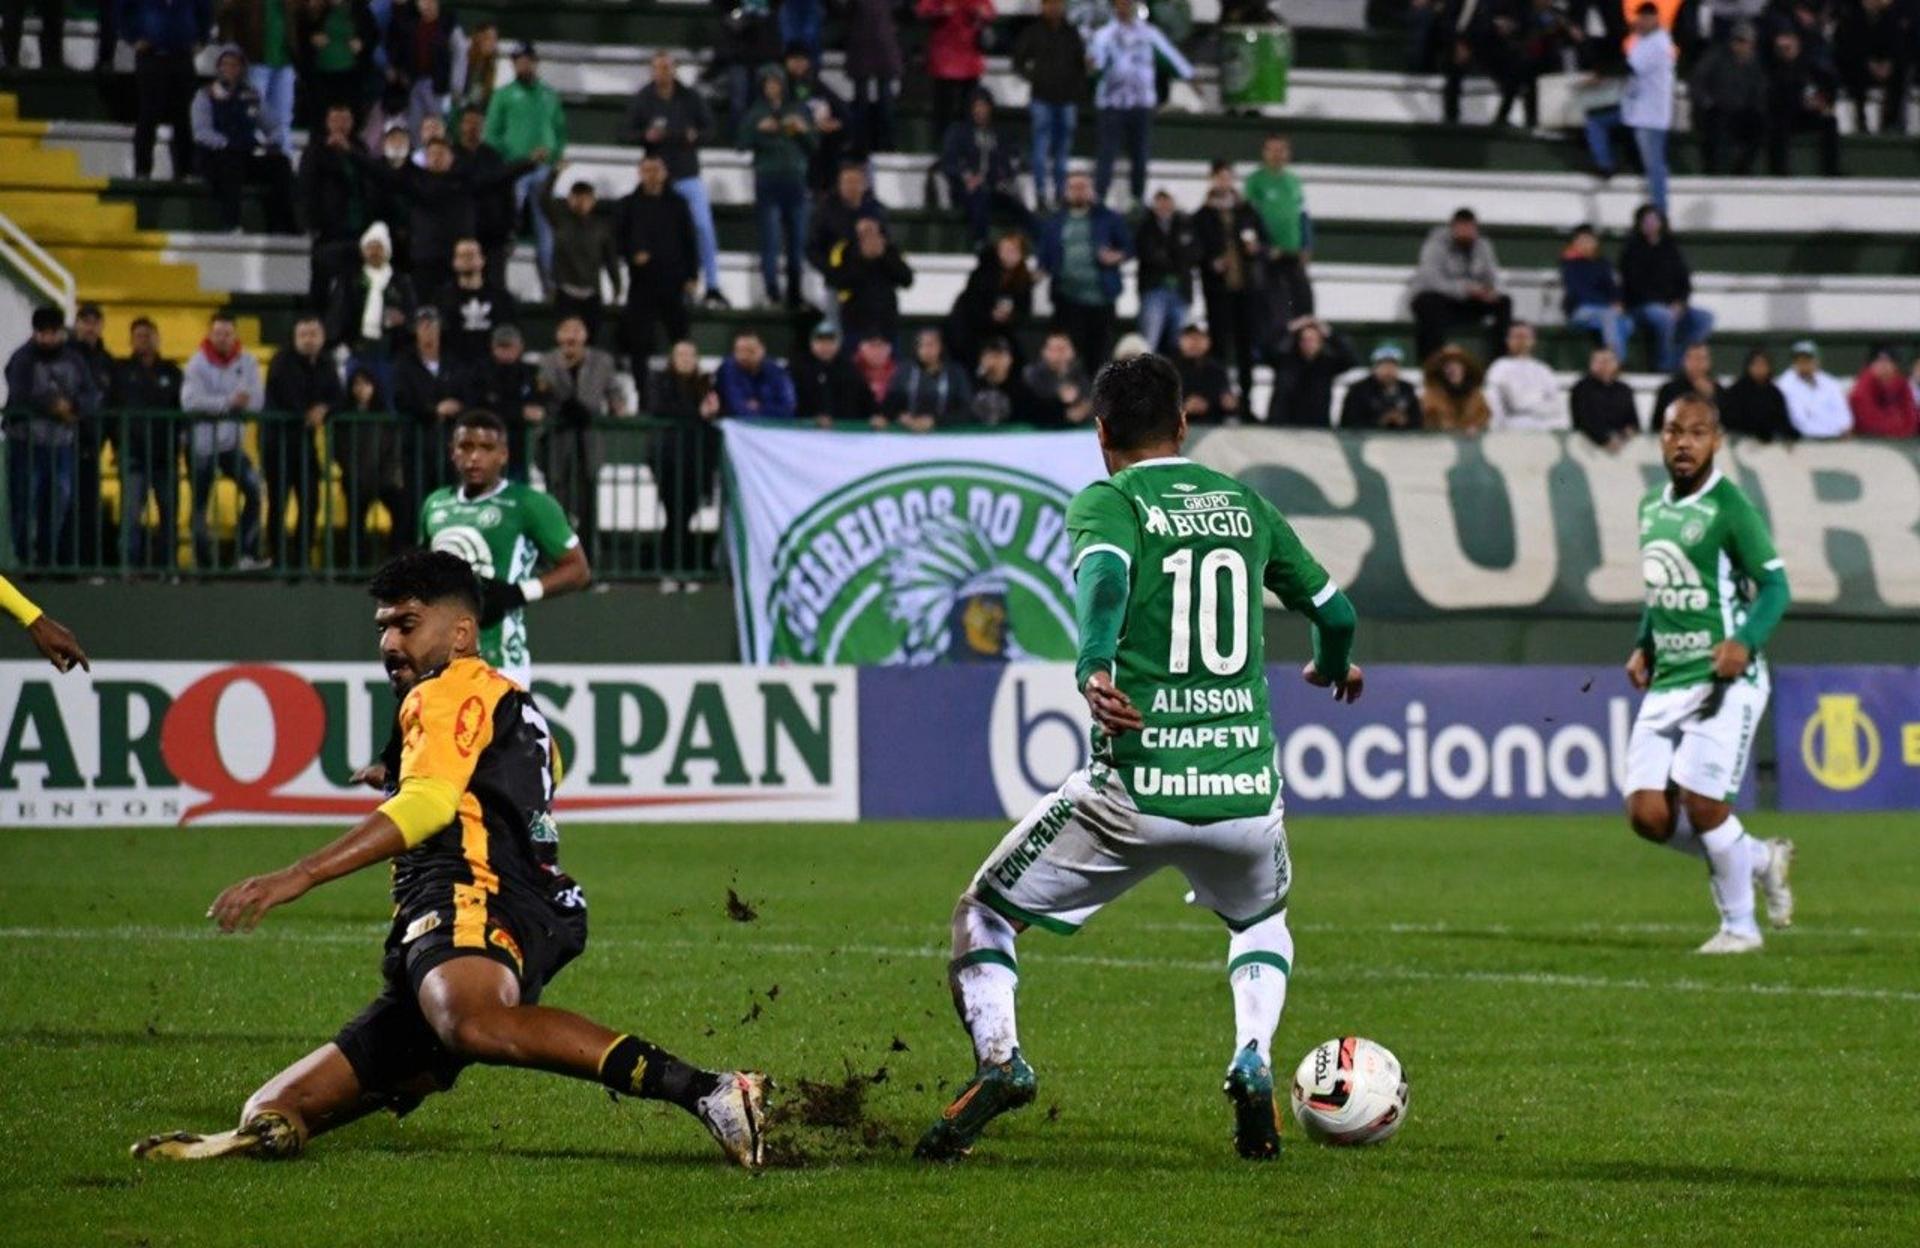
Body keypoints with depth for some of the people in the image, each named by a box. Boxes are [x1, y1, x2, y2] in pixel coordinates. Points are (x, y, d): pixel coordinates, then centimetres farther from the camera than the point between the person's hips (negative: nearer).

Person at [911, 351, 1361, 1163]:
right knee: (1262, 921, 34)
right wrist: (1332, 668, 45)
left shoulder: (1107, 501, 2)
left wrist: (1093, 667, -36)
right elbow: (1335, 612, 24)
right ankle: (1253, 1064, 8)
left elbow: (1105, 574, -21)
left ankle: (998, 1059, -8)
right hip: (1246, 788, 4)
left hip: (1136, 786, -4)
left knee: (983, 915, 15)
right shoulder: (1245, 503, 15)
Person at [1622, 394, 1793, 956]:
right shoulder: (1652, 507, 13)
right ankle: (1760, 858, 22)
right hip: (1666, 680, 7)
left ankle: (1739, 925, 9)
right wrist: (1643, 647, 13)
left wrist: (1745, 641, -26)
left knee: (1701, 803, -11)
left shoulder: (1729, 506, -9)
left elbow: (1774, 584, -10)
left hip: (1724, 679, -7)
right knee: (1647, 814, -2)